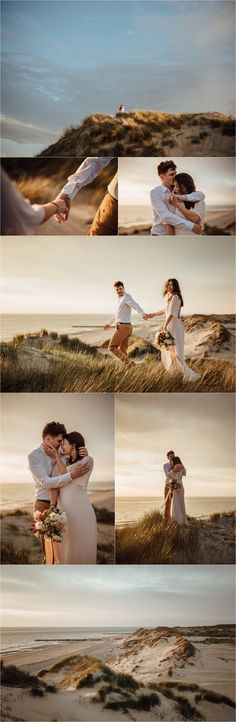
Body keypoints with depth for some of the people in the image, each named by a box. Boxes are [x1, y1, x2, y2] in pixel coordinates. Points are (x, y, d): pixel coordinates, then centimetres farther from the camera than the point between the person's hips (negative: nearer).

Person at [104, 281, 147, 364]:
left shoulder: (126, 296, -8)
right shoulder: (121, 298, 22)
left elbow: (135, 305, -28)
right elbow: (118, 314, 37)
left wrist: (142, 313, -48)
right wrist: (109, 323, 48)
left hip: (123, 326, -10)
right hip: (127, 327, 10)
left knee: (112, 347, -6)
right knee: (122, 350, 11)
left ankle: (127, 362, -16)